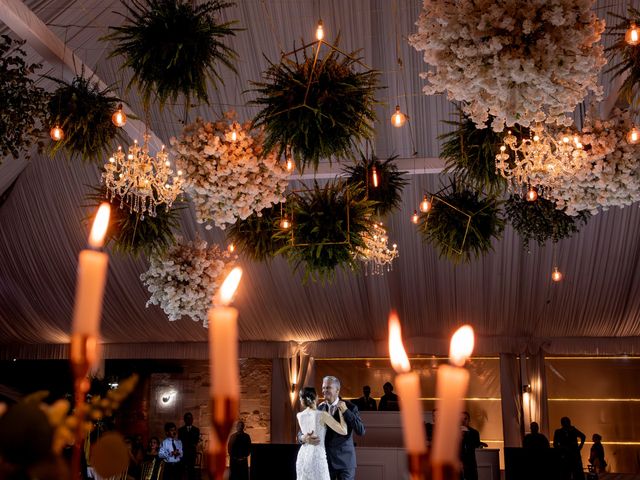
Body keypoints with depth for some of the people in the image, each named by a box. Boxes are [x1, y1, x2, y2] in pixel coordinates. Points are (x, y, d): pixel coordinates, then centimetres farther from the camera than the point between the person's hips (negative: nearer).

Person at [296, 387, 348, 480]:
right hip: (317, 457, -6)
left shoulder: (299, 415, 4)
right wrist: (341, 412, -3)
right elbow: (343, 431, -12)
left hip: (302, 456, 6)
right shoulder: (323, 414, -12)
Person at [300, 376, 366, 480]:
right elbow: (302, 432, 1)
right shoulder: (319, 409, 2)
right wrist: (304, 438, -24)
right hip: (325, 460, 3)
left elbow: (361, 431, -15)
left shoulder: (350, 407, -5)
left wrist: (345, 411, -20)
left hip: (345, 460, -3)